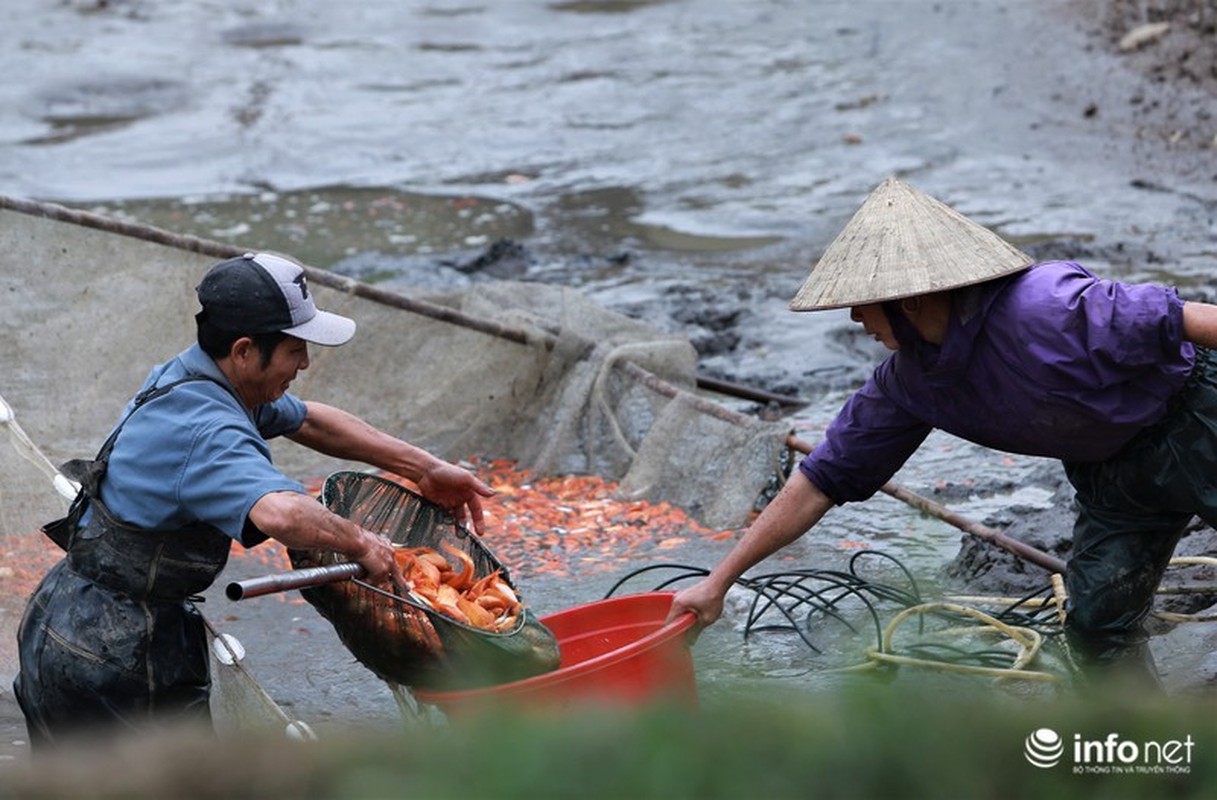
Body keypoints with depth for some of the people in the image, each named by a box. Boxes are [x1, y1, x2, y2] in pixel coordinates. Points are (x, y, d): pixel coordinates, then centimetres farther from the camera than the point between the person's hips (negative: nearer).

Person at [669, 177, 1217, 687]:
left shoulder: (1046, 310, -32)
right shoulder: (908, 381, -7)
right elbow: (822, 481, -2)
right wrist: (718, 580, -2)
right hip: (1107, 473, 7)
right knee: (1096, 622, 0)